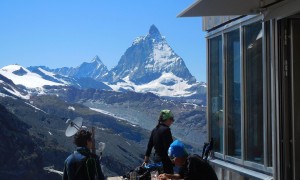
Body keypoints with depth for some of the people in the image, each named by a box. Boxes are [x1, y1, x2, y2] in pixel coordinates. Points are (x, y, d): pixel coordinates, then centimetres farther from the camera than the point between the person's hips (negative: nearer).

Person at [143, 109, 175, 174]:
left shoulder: (155, 130, 10)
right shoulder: (166, 130, -15)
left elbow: (149, 145, 16)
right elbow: (168, 146, -19)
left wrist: (146, 160, 23)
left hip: (157, 159, 9)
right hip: (165, 160, -9)